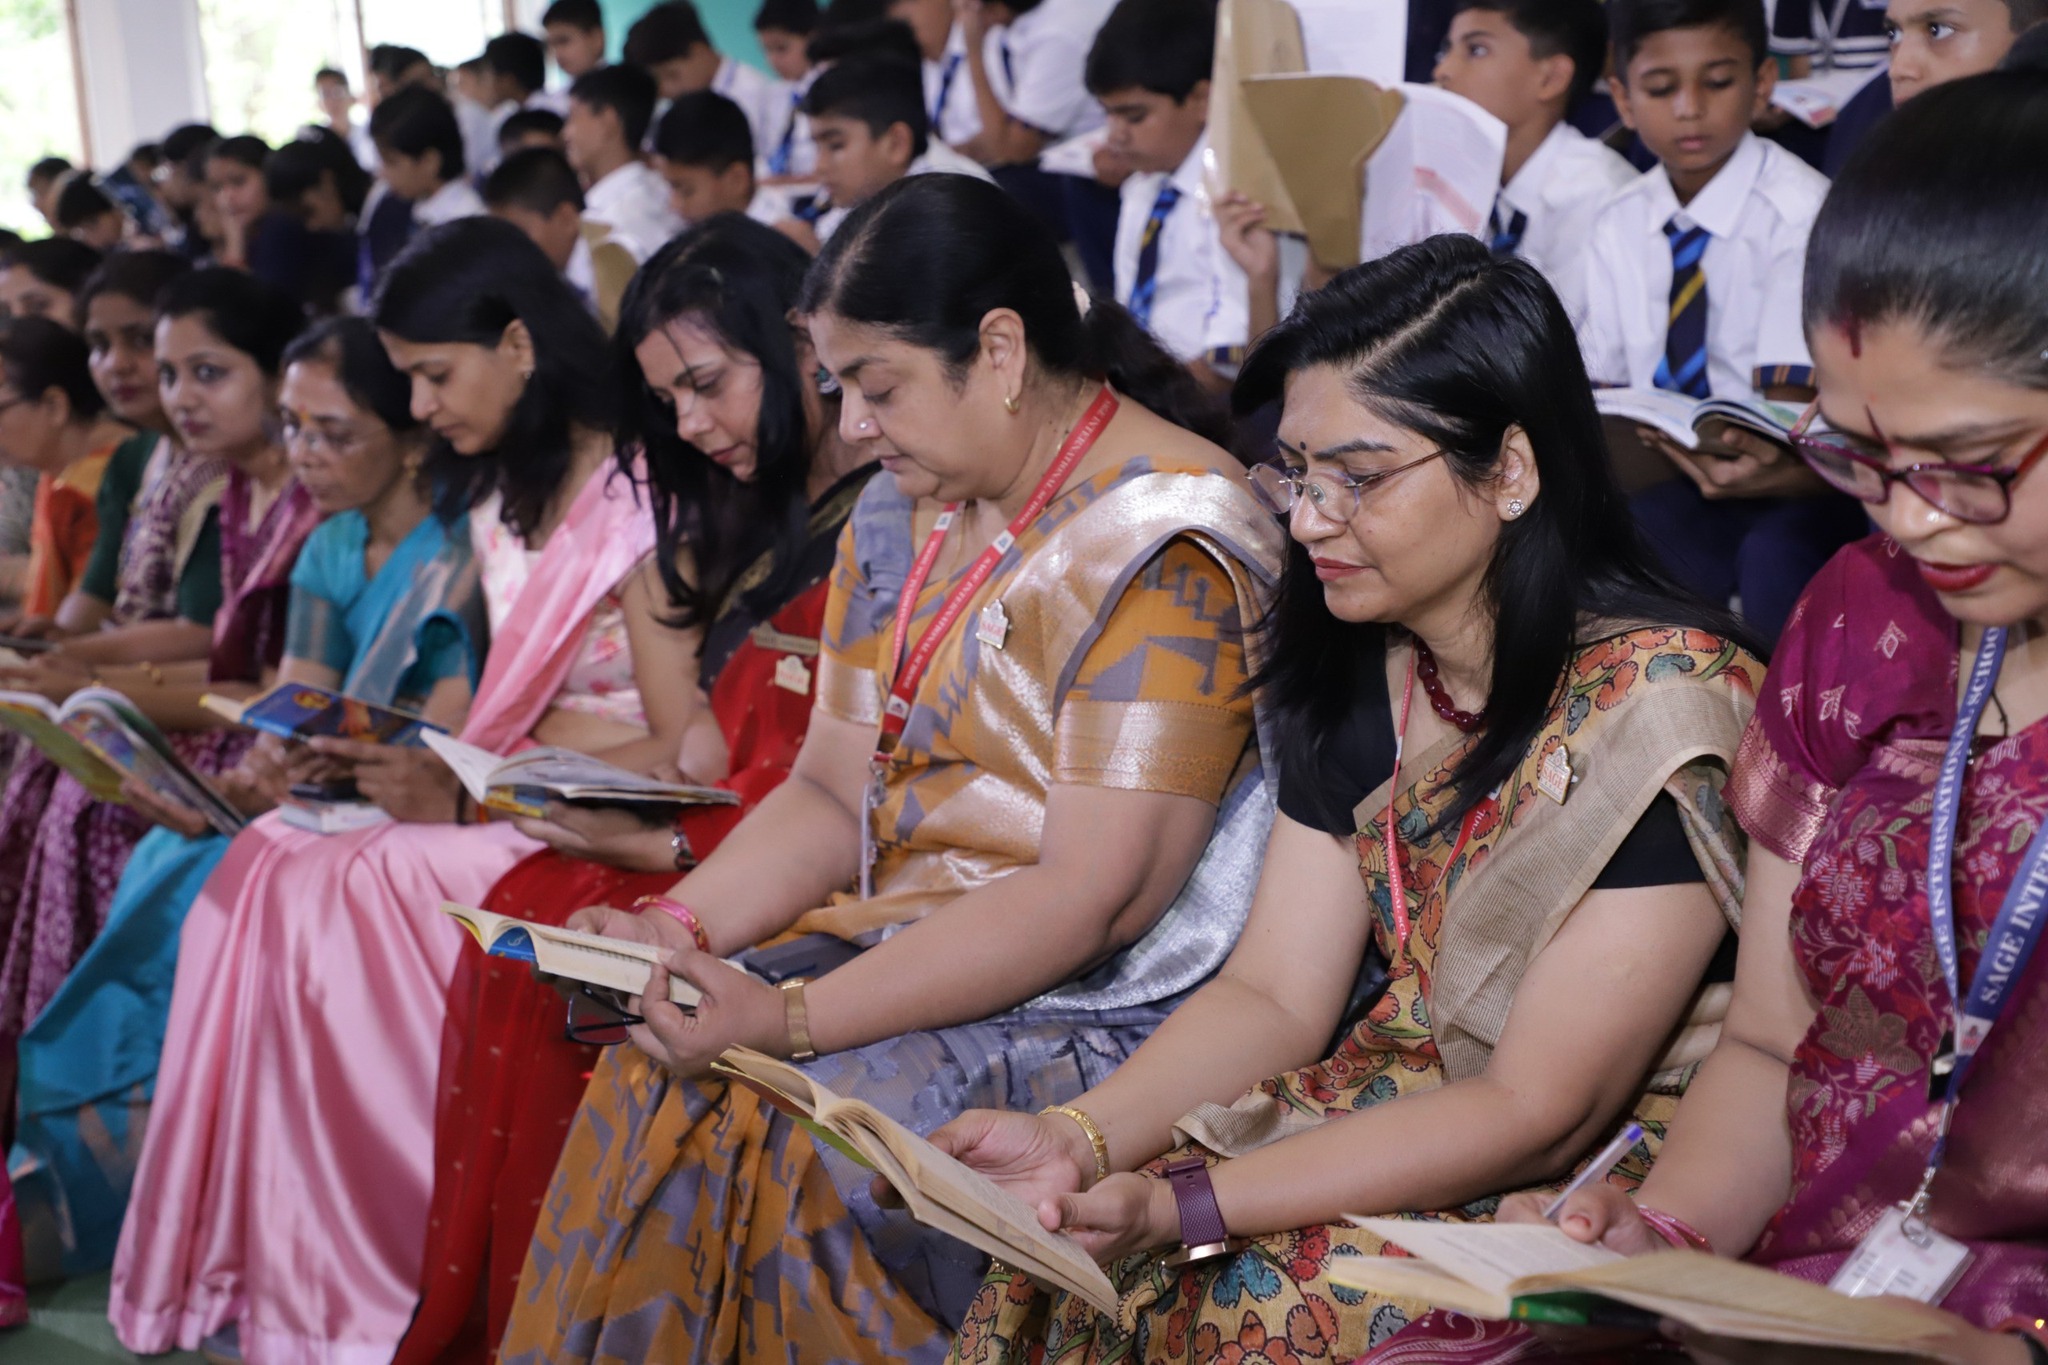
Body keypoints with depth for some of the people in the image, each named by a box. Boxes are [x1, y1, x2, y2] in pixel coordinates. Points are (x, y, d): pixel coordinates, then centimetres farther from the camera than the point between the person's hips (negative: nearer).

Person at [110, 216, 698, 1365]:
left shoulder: (630, 503, -13)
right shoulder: (501, 494, 14)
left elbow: (681, 751, -16)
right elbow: (515, 708, 14)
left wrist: (466, 797, -17)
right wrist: (404, 757, -5)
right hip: (510, 797, 8)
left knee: (351, 885, -25)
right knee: (267, 858, -13)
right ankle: (252, 1260, -11)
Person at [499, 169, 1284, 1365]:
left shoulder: (1167, 548, -17)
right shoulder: (904, 516, 11)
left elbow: (1091, 897, -22)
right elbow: (833, 791, 12)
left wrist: (795, 1020, -24)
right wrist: (681, 926, -7)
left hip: (1105, 1002, -7)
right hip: (903, 949, 7)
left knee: (792, 1130, -26)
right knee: (652, 1086, -15)